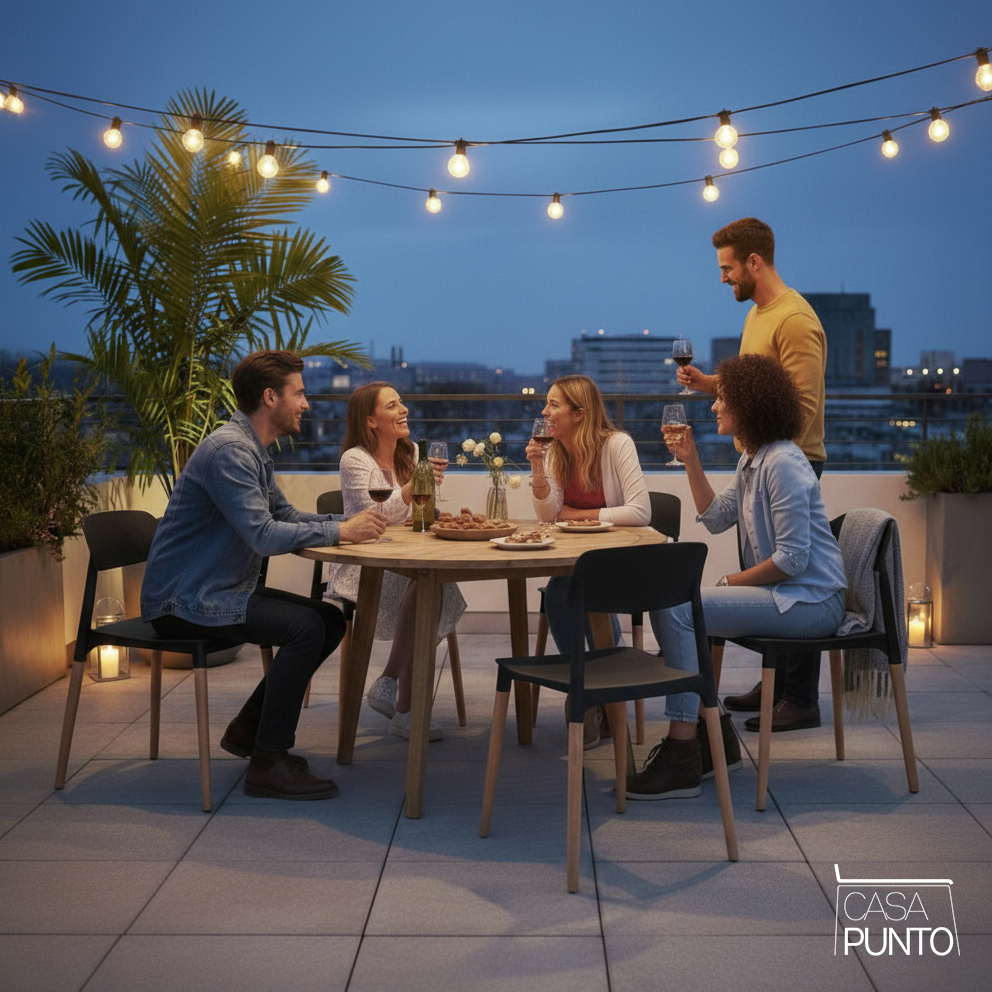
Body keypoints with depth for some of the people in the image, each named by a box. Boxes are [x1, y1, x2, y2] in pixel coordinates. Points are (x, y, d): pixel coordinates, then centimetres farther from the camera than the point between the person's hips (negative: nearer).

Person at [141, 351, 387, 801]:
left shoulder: (253, 450, 15)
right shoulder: (228, 450, -20)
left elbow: (286, 515, 21)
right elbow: (264, 535, -28)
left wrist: (352, 522, 6)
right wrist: (339, 531, -18)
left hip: (222, 590, 11)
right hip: (184, 602, -10)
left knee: (330, 621, 6)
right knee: (305, 628, -24)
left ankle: (248, 729, 15)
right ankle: (267, 763, -14)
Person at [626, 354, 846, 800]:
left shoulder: (783, 464, -18)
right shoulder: (752, 460, 14)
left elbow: (793, 558, -22)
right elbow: (716, 518, 16)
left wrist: (731, 583, -13)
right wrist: (690, 460, 11)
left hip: (811, 600, -10)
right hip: (782, 592, 10)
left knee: (677, 609, -22)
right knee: (667, 603, 6)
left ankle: (682, 755, -20)